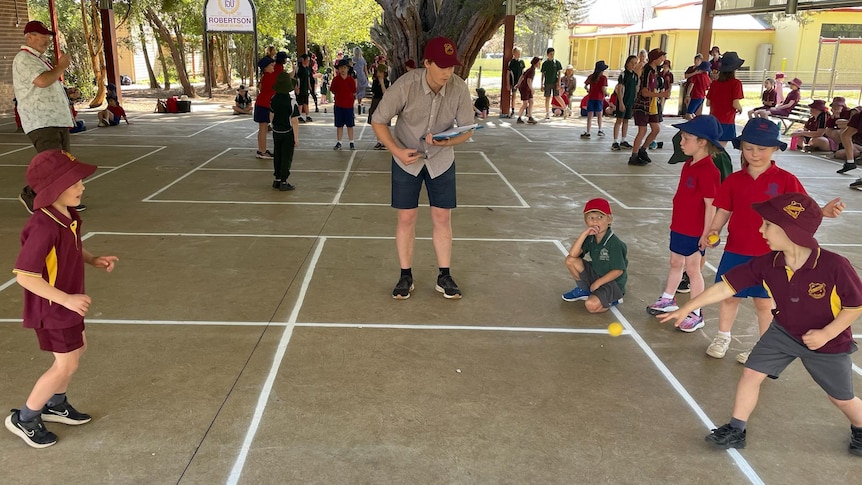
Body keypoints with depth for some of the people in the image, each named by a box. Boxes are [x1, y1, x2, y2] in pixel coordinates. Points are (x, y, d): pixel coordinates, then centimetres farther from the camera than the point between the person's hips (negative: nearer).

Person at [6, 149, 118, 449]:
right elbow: (24, 275, -32)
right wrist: (67, 299, -30)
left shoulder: (68, 215, -3)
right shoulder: (44, 227, -32)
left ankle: (55, 404, 42)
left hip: (67, 302, 9)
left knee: (78, 348, 22)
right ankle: (24, 419, 21)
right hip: (52, 307, -9)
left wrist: (93, 260, -1)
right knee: (67, 365, 2)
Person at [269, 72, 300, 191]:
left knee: (277, 156, 15)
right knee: (286, 157, 2)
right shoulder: (292, 102, -18)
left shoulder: (274, 99, -1)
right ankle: (283, 182, 5)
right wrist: (296, 137, -13)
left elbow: (271, 116, 10)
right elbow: (294, 122, -19)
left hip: (276, 132, 6)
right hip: (287, 133, -5)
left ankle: (277, 180, 23)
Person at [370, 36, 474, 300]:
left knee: (442, 218, 5)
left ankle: (444, 277, 18)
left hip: (441, 160, 2)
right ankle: (406, 277, 17)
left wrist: (446, 142, -30)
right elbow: (378, 121, -14)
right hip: (407, 159, -2)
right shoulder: (405, 86, -25)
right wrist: (397, 151, -25)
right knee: (406, 218, 3)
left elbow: (467, 129, -9)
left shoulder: (459, 88, -18)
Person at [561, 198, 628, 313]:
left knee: (591, 305, -30)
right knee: (570, 261, -11)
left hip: (612, 283, -6)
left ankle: (613, 299, 3)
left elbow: (618, 271, -20)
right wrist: (584, 234, -25)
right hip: (595, 275, 7)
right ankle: (584, 290, 11)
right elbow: (572, 254, -18)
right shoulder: (590, 238, -5)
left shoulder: (614, 243, -23)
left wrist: (598, 282, -16)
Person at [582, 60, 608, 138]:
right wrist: (606, 94, 6)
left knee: (590, 115, 2)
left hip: (590, 97, 2)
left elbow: (585, 86, 4)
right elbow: (603, 89, -13)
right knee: (599, 114, 15)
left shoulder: (591, 76, 4)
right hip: (599, 98, -2)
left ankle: (587, 132, -3)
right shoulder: (603, 78, -7)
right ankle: (600, 131, 23)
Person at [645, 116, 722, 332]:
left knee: (692, 269, 2)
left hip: (695, 232, -8)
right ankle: (668, 300, 39)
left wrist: (706, 233, -20)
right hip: (679, 227, 8)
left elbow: (710, 205, -22)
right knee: (676, 263, 22)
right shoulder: (689, 164, 5)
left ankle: (695, 315, 15)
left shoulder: (708, 171, -23)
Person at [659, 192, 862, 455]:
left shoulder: (835, 266, -33)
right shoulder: (766, 264, -21)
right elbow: (725, 287, -17)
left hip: (827, 341, -3)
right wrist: (686, 308, -16)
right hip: (783, 332, 3)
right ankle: (736, 431, 17)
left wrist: (826, 333, -24)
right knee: (751, 374, -1)